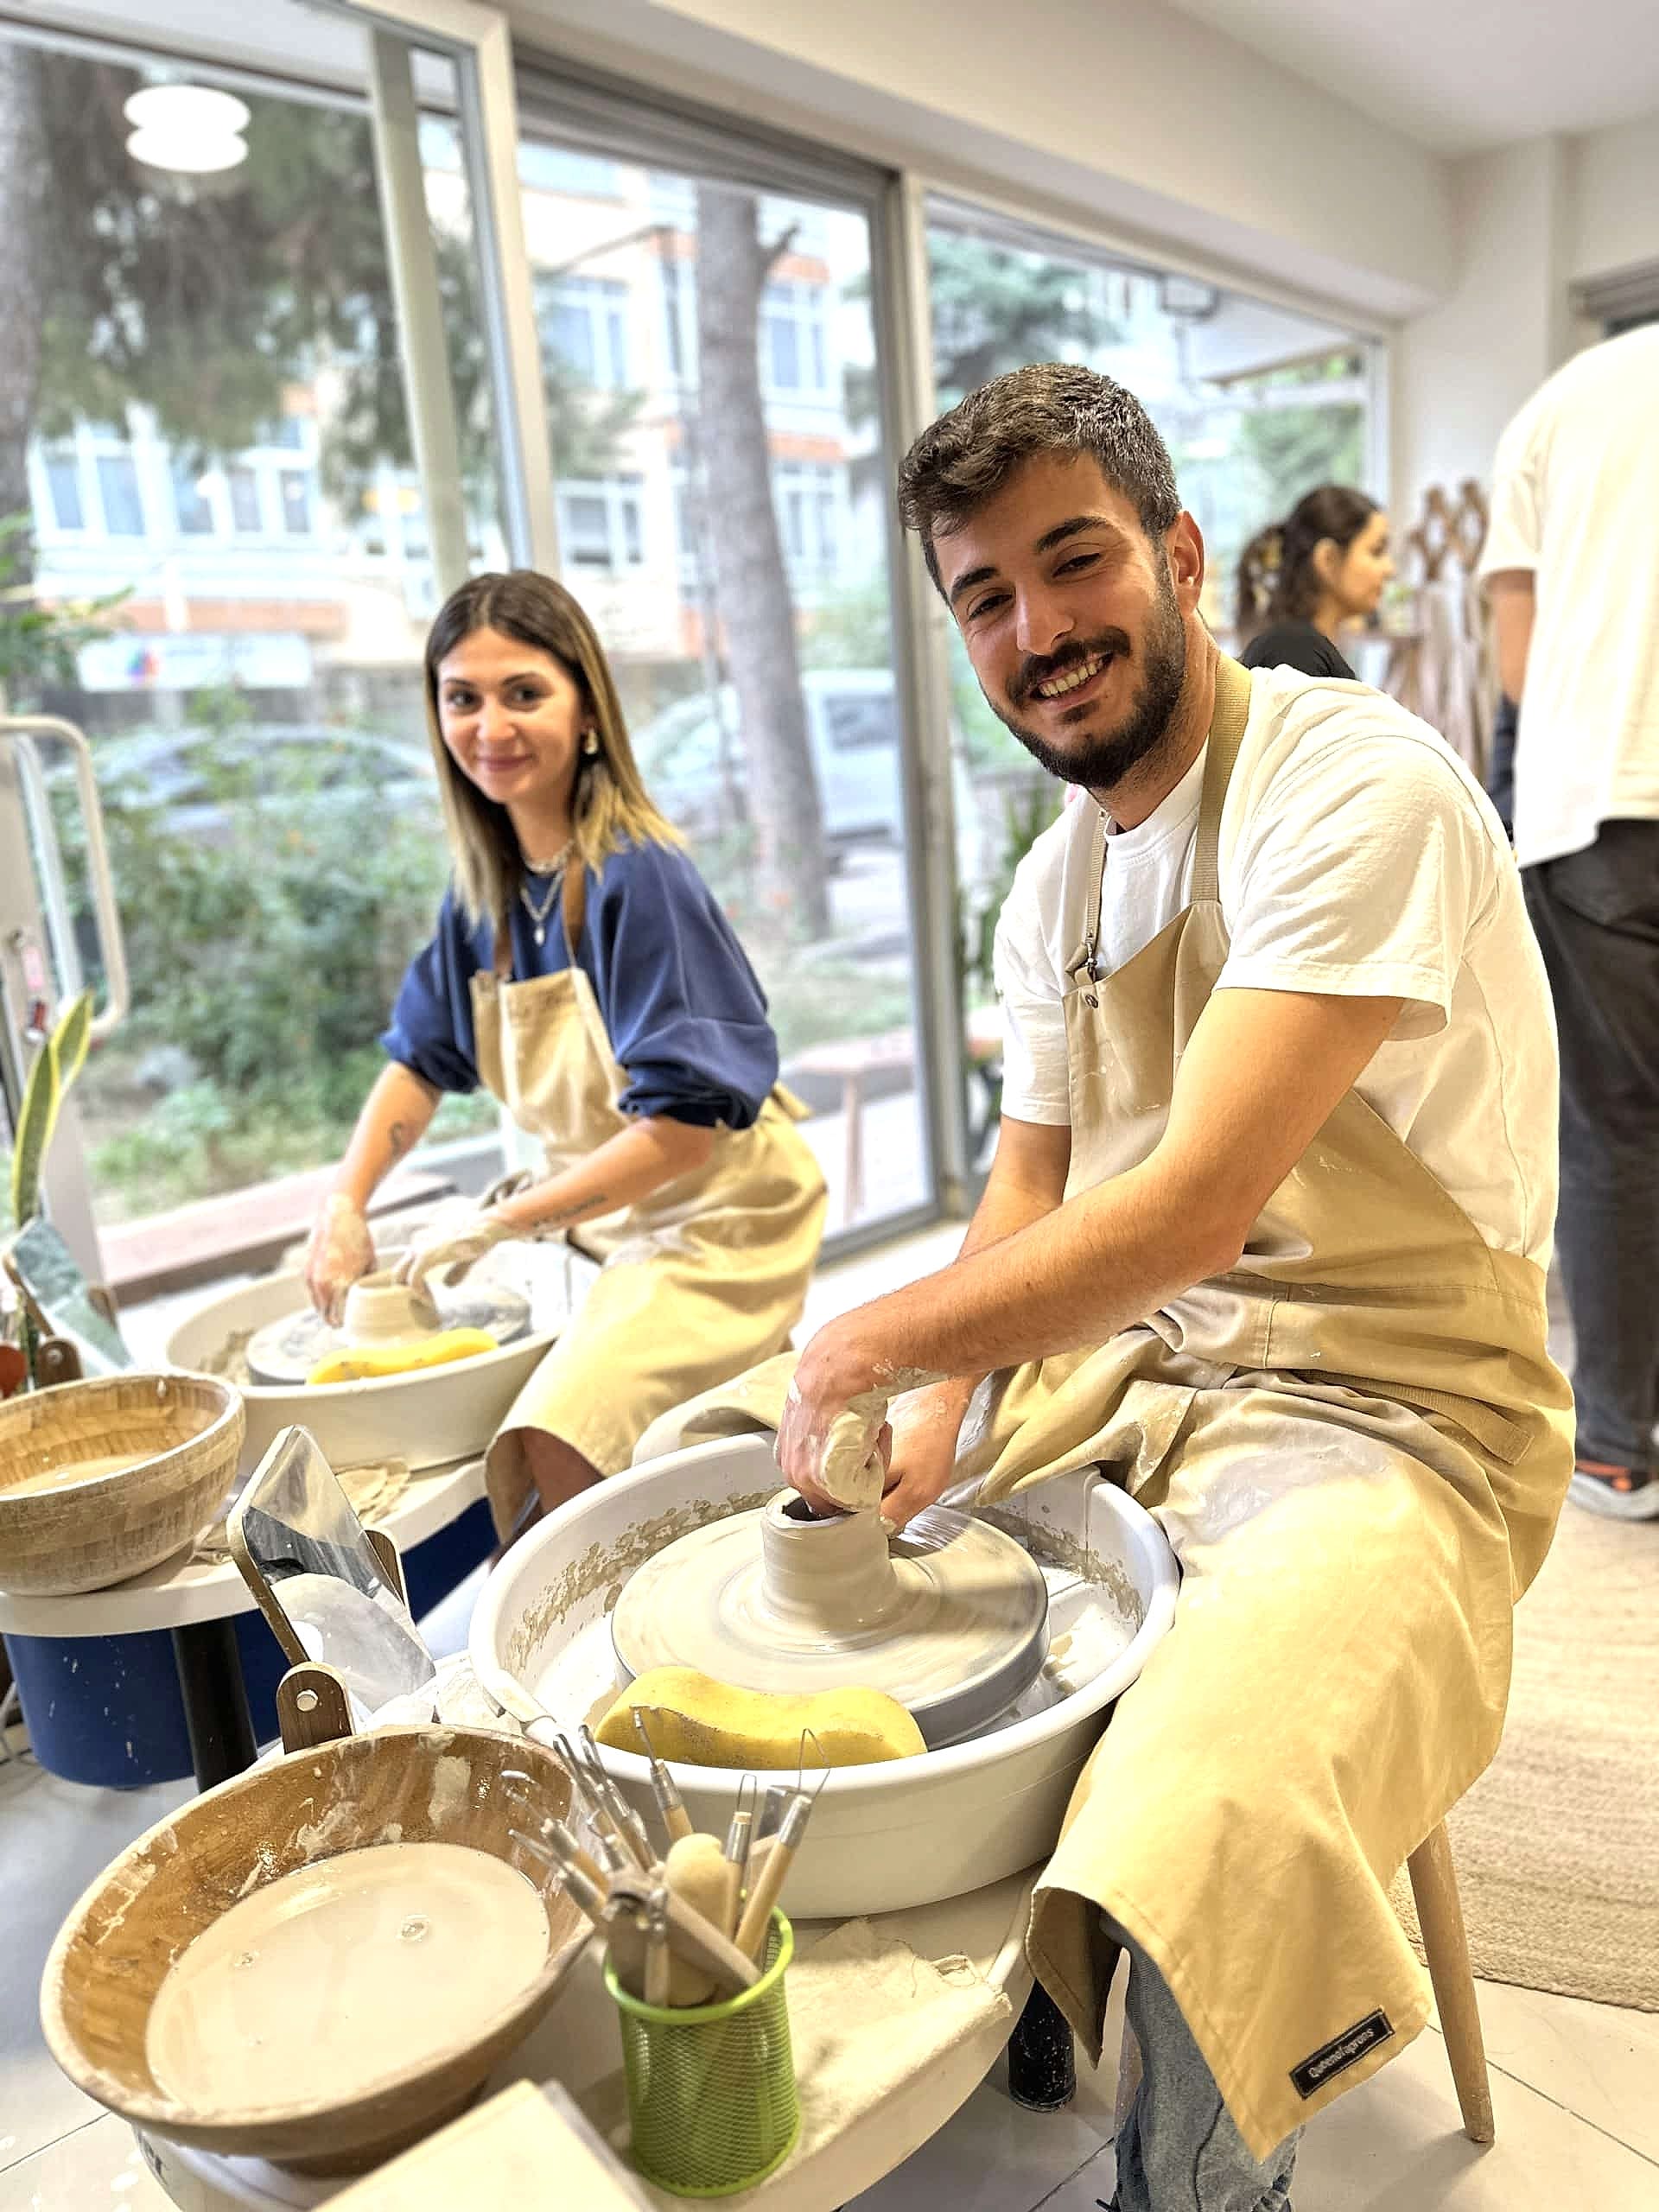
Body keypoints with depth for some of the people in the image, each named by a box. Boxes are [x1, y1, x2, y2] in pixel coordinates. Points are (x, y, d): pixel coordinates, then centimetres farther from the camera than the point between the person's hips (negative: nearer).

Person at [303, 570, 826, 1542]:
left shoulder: (636, 877, -21)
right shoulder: (486, 891, 3)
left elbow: (689, 1120, -24)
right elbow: (423, 1057, 15)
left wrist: (501, 1222, -18)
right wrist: (344, 1204, 1)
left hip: (718, 1218, -8)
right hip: (609, 1220, 8)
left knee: (554, 1446, -23)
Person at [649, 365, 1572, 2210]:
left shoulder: (1357, 789, -19)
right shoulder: (1052, 881, 8)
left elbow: (1192, 1209, -27)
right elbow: (1029, 1190, 11)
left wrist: (870, 1345, -18)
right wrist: (936, 1411, -6)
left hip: (1376, 1412, -7)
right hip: (1112, 1356, 8)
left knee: (1192, 1870, -34)